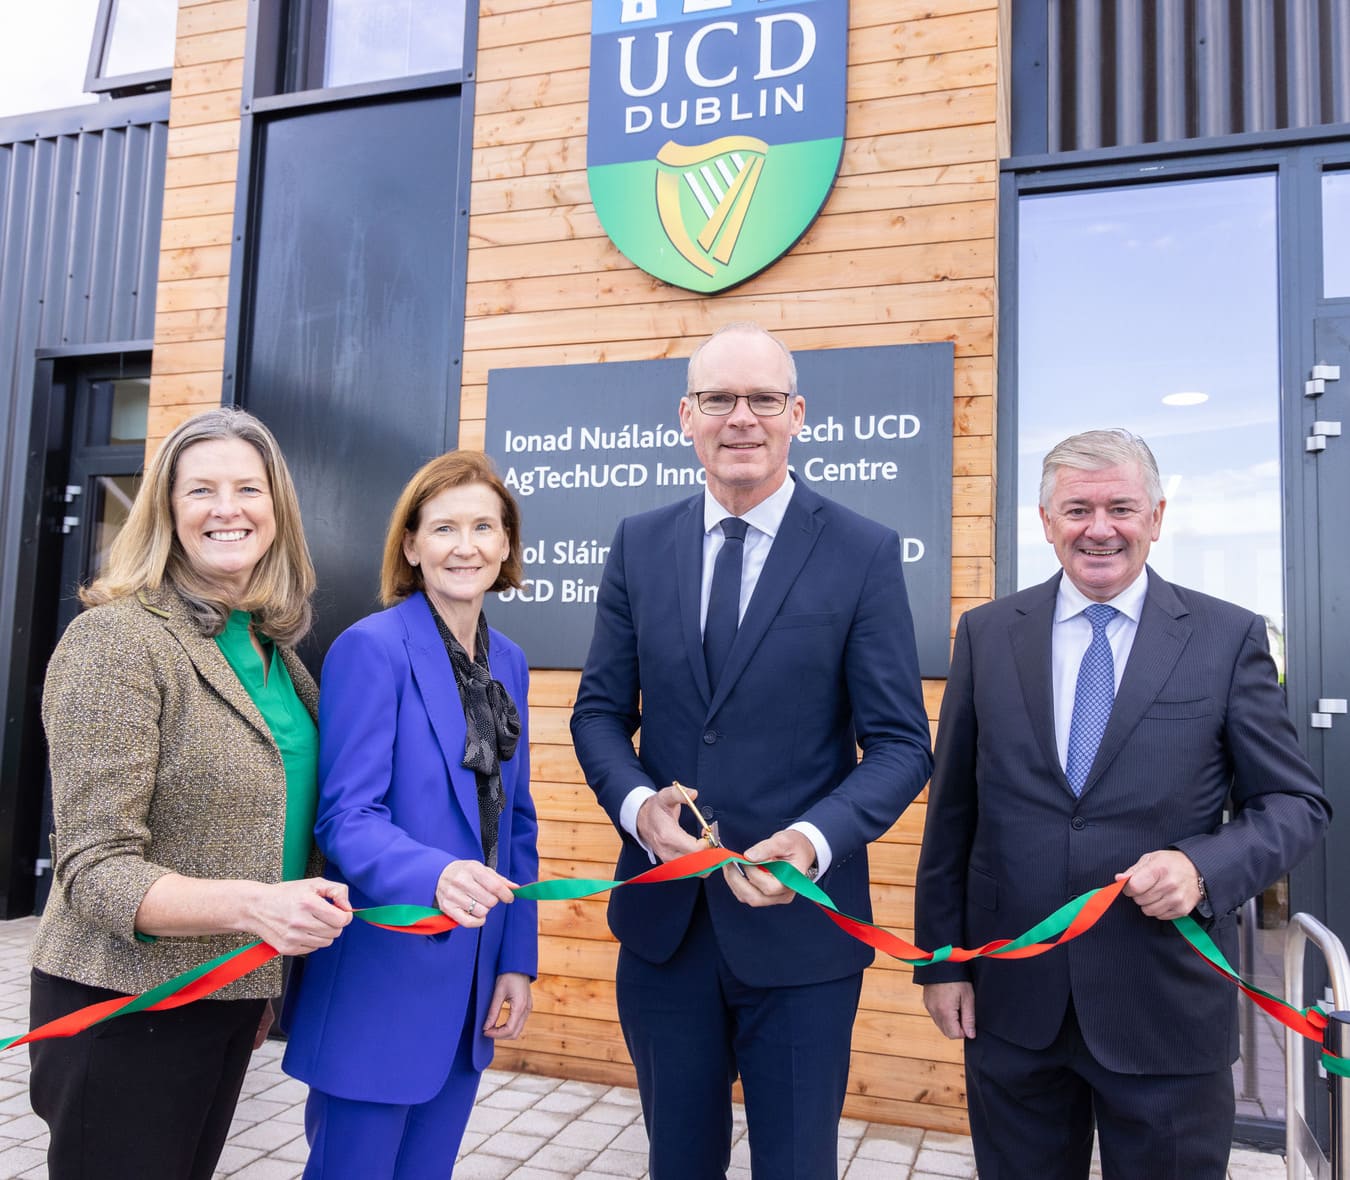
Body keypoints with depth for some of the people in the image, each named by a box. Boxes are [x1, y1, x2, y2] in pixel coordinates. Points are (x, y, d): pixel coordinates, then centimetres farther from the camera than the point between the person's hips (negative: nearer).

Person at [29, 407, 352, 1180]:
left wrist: (270, 984, 13)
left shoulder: (275, 651, 5)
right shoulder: (118, 640, -16)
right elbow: (95, 869, -19)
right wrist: (251, 905, -35)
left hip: (231, 1002, 7)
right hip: (126, 1010, -6)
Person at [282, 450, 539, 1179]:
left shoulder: (508, 661, 7)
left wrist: (518, 958, 8)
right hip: (380, 979, -6)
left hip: (469, 982, 6)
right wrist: (435, 875, -35)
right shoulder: (372, 647, -13)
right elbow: (345, 815, -17)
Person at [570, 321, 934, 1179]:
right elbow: (601, 710, 6)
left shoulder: (865, 553, -7)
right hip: (662, 918, 3)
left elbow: (901, 743, -7)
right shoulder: (640, 545, 3)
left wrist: (815, 839, -23)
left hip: (800, 926, -3)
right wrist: (636, 802, -13)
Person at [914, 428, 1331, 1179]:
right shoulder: (986, 634, 2)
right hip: (1010, 1002, 2)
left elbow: (1296, 803, 1)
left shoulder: (1230, 638, -2)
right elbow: (952, 808, 4)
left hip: (1168, 1006, -1)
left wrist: (1203, 866, -18)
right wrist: (940, 956, 3)